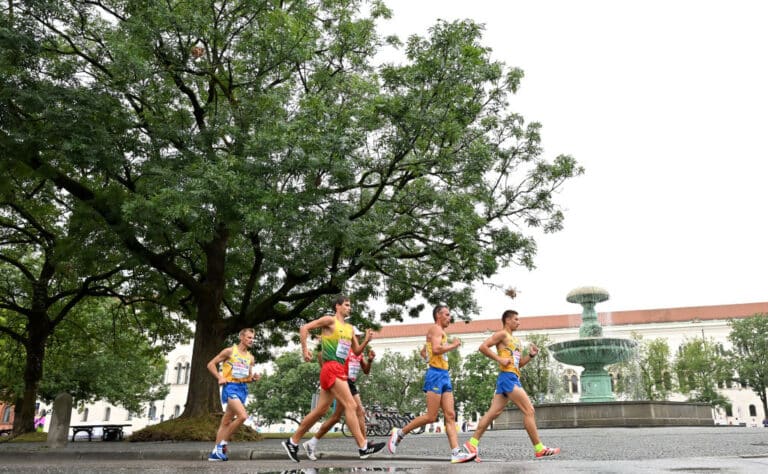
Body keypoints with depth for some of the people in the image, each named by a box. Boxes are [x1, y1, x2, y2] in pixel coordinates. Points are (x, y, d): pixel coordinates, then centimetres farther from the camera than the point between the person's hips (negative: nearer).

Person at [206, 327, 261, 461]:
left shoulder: (250, 357, 14)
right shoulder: (229, 351, -4)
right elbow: (211, 364, 0)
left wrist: (254, 378, -2)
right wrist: (220, 378, -13)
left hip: (243, 388, 7)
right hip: (230, 386, -6)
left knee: (226, 421, 9)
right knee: (243, 416, -22)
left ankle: (215, 452, 16)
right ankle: (223, 443, -6)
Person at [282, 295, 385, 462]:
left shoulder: (350, 328, 19)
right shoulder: (330, 320, -3)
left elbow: (357, 351, 21)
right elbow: (304, 328, -6)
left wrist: (366, 341, 3)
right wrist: (305, 350, -12)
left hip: (339, 370, 9)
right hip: (331, 368, -9)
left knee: (320, 411, 11)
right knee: (350, 405, -12)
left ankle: (292, 441, 20)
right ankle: (363, 446, -11)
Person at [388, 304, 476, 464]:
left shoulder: (441, 332, 23)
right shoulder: (436, 329, -6)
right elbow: (436, 349, -22)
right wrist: (453, 345, -9)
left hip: (444, 375, 10)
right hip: (436, 374, -10)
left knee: (450, 415, -1)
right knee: (431, 417, -8)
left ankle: (456, 453, -7)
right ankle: (399, 433, 5)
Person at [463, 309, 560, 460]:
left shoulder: (516, 340, 25)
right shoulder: (502, 334, -2)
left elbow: (519, 364, 26)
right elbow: (483, 347, -12)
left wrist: (531, 355, 11)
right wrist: (499, 359, -16)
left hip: (513, 378, 9)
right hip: (507, 376, -9)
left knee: (493, 413, 5)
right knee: (528, 410, -8)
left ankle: (472, 443, 5)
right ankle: (539, 449, -3)